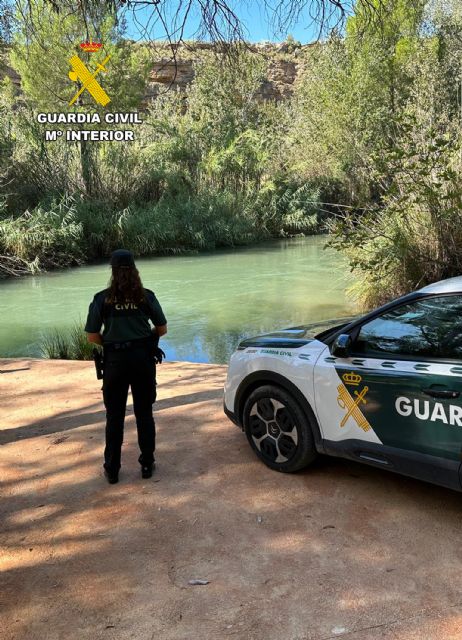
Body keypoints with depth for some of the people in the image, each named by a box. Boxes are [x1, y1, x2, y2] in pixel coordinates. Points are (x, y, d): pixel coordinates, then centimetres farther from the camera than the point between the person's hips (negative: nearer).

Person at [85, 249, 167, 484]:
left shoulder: (102, 299, -4)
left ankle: (112, 469, 20)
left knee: (114, 416, 12)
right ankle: (147, 464, 21)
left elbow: (92, 336, -4)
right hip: (143, 358, 1)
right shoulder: (146, 296, -1)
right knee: (144, 413, 13)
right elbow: (162, 329, 4)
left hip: (115, 360, -1)